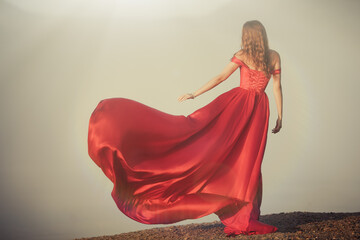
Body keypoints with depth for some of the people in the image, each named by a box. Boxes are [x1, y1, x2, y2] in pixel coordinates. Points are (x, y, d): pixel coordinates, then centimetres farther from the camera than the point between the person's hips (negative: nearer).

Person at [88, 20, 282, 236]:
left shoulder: (242, 55, 0)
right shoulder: (274, 56, 8)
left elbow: (220, 77, 0)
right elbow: (277, 87, 7)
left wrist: (195, 94, 7)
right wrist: (280, 116, 11)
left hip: (238, 103, -3)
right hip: (260, 108, 3)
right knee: (248, 162, 3)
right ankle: (245, 219, 3)